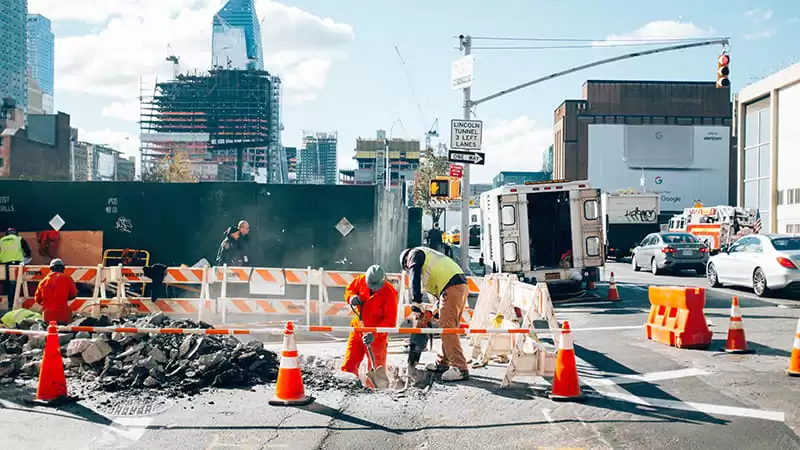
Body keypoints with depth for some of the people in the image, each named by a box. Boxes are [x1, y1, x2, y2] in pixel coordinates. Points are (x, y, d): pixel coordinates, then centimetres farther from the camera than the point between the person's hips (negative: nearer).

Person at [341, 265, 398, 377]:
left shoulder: (390, 293, -20)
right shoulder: (361, 280, -8)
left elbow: (390, 321, -21)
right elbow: (349, 289, 13)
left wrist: (374, 334, -32)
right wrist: (352, 297, -12)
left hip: (377, 336, -4)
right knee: (349, 365, 6)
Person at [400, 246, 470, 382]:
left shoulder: (415, 254, 10)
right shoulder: (428, 257, 36)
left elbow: (415, 278, -7)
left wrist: (416, 302, -11)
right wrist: (439, 309, 25)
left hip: (451, 287, -10)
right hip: (462, 285, 10)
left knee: (447, 328, -11)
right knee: (448, 327, 17)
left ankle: (460, 369, -15)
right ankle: (442, 363, 26)